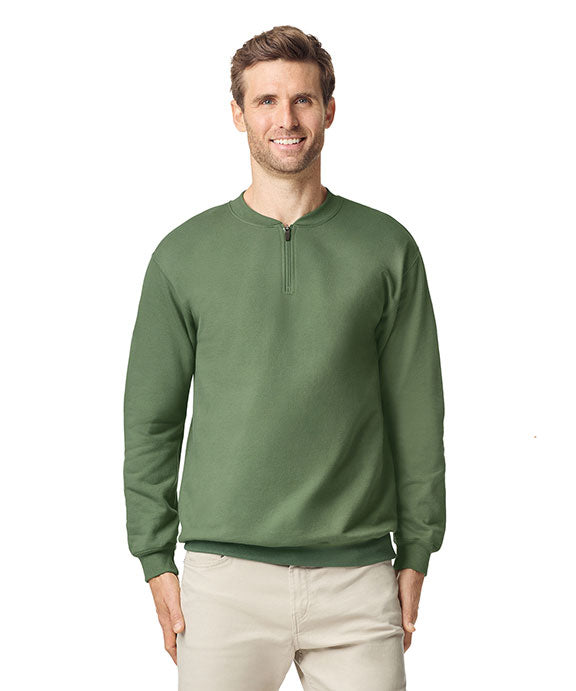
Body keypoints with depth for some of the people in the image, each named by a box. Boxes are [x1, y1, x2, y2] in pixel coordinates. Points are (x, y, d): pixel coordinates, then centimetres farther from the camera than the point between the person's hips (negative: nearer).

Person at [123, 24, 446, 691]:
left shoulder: (386, 247, 4)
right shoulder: (184, 254, 4)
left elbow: (416, 414, 6)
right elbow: (151, 422, 6)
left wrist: (416, 554, 5)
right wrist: (156, 561, 2)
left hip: (357, 574, 0)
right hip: (223, 573, 0)